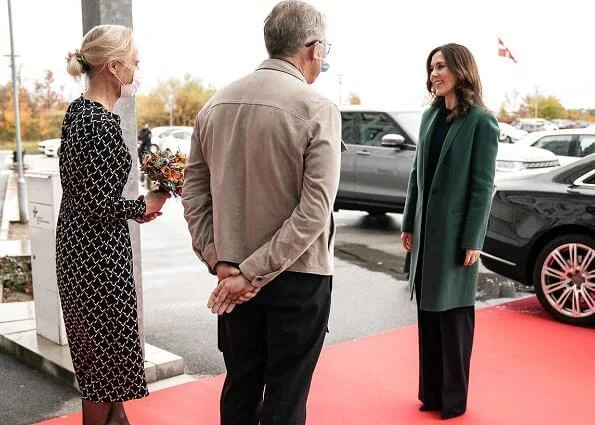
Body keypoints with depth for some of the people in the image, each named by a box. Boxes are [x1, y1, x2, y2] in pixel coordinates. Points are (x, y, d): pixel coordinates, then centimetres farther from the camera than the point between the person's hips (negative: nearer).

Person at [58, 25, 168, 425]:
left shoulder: (79, 109, 8)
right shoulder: (100, 123, -22)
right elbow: (100, 202, -24)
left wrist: (130, 208, 8)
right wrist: (142, 206, -8)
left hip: (78, 239, 10)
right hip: (98, 246, -10)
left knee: (100, 343, 21)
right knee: (107, 346, 5)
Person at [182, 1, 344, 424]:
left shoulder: (216, 104, 3)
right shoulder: (318, 109, -14)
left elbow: (194, 194, 2)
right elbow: (315, 210, -21)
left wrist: (221, 262, -1)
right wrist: (253, 273, -17)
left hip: (233, 274, 5)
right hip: (298, 276, -5)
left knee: (240, 384, 19)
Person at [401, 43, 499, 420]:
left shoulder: (481, 121, -9)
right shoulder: (431, 116, 9)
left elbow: (483, 185, -12)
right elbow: (418, 174, 11)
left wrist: (472, 241, -15)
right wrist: (409, 225, 9)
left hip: (455, 233, -6)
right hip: (425, 230, 6)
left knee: (454, 315, 5)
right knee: (427, 312, 12)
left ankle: (453, 399, 19)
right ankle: (431, 392, 26)